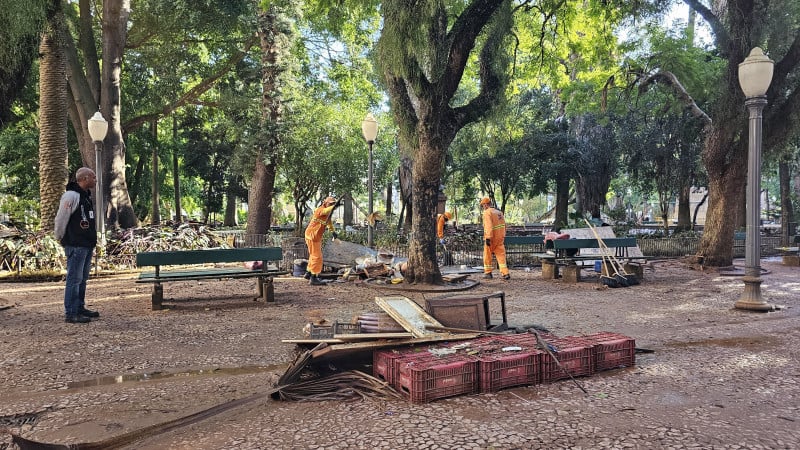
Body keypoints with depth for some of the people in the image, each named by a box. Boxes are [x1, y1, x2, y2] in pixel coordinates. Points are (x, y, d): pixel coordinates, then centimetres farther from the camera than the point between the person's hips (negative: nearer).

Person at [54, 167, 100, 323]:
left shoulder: (87, 196, 16)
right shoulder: (71, 196, -15)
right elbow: (60, 219, -13)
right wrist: (61, 238, -2)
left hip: (88, 244, 10)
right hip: (76, 245, -10)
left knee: (83, 278, 16)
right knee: (74, 279, -6)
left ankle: (80, 308, 26)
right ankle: (70, 314, -1)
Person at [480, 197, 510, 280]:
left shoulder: (487, 212, -11)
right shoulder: (499, 212, 13)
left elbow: (488, 226, -22)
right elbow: (503, 225, 15)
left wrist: (488, 238, -26)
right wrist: (503, 237, 20)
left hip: (491, 238, -6)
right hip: (500, 238, 6)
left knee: (487, 256, 10)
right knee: (501, 255, 4)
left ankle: (488, 273, 17)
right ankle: (505, 273, -5)